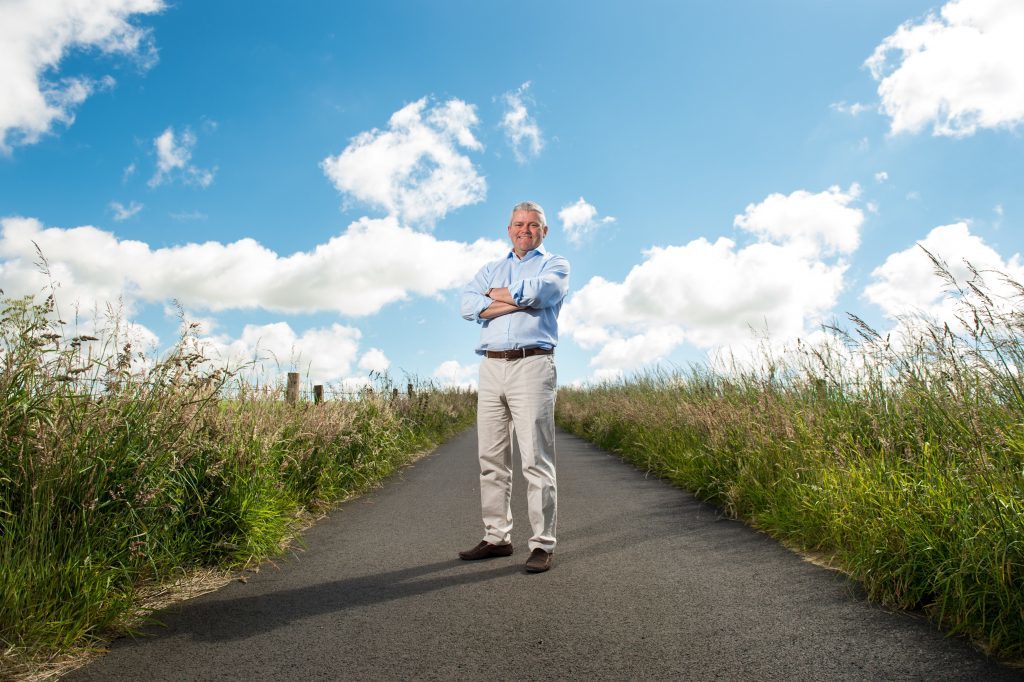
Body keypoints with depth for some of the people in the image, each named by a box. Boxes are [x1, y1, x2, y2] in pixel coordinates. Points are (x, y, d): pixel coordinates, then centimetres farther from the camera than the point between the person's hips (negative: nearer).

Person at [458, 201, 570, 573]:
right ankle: (496, 538, 16)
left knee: (536, 460, -7)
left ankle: (542, 545, -1)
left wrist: (496, 293, 3)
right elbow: (468, 306, 2)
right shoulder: (490, 270, 22)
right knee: (491, 459, 6)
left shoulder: (554, 265, 10)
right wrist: (519, 301, -8)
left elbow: (536, 291, -14)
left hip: (532, 365, -5)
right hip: (491, 368, 5)